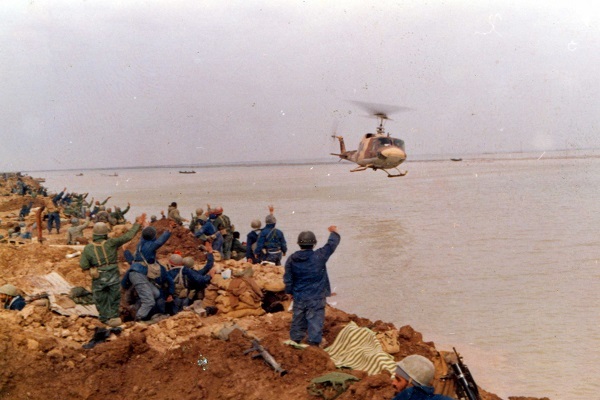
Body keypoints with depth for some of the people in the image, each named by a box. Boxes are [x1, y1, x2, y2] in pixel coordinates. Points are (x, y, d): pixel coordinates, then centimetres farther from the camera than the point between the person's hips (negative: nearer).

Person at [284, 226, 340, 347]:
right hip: (316, 298, -4)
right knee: (315, 321, 2)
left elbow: (288, 279, 4)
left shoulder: (292, 259, -4)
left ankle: (295, 341, 28)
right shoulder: (319, 256, -15)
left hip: (298, 297, 4)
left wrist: (290, 292, 19)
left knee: (298, 320, 17)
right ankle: (314, 343, 3)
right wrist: (334, 232, 19)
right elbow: (331, 245, 0)